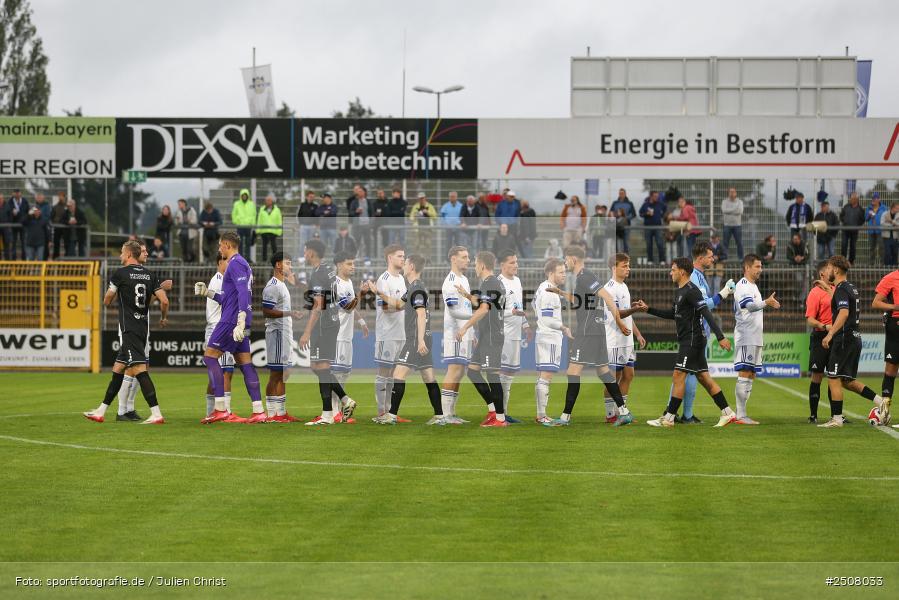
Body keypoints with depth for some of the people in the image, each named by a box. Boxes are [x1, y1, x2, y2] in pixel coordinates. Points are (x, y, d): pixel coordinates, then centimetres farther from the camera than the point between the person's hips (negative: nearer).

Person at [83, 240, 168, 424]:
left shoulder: (120, 273, -7)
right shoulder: (149, 275, 8)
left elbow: (106, 301, 1)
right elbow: (164, 301, 2)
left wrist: (113, 297, 25)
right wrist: (164, 318, 21)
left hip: (128, 329, -7)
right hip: (143, 328, 7)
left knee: (139, 369, -12)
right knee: (118, 369, 15)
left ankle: (156, 414, -20)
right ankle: (101, 411, 22)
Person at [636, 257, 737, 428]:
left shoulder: (691, 291, -15)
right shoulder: (680, 291, 16)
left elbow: (707, 314, -22)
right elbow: (672, 313, 27)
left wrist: (720, 337, -28)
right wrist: (648, 309, 22)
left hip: (692, 340, -10)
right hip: (687, 341, 10)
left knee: (678, 376, -8)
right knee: (703, 377, 10)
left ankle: (668, 418, -6)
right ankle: (728, 413, 12)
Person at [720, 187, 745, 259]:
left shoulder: (739, 202, 5)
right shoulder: (725, 202, 5)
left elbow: (740, 211, -11)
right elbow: (724, 210, -13)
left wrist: (729, 211, -12)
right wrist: (734, 210, -12)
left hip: (737, 225, 0)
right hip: (727, 225, 0)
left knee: (739, 243, 0)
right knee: (726, 243, 0)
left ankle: (741, 258, 5)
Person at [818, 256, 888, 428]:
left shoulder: (841, 289, -13)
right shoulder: (851, 288, 16)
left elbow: (844, 312, -28)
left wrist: (830, 334, -32)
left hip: (844, 339, -10)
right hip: (854, 338, 10)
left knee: (834, 379, -4)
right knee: (847, 381, 14)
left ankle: (836, 419, -3)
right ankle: (880, 402, 8)